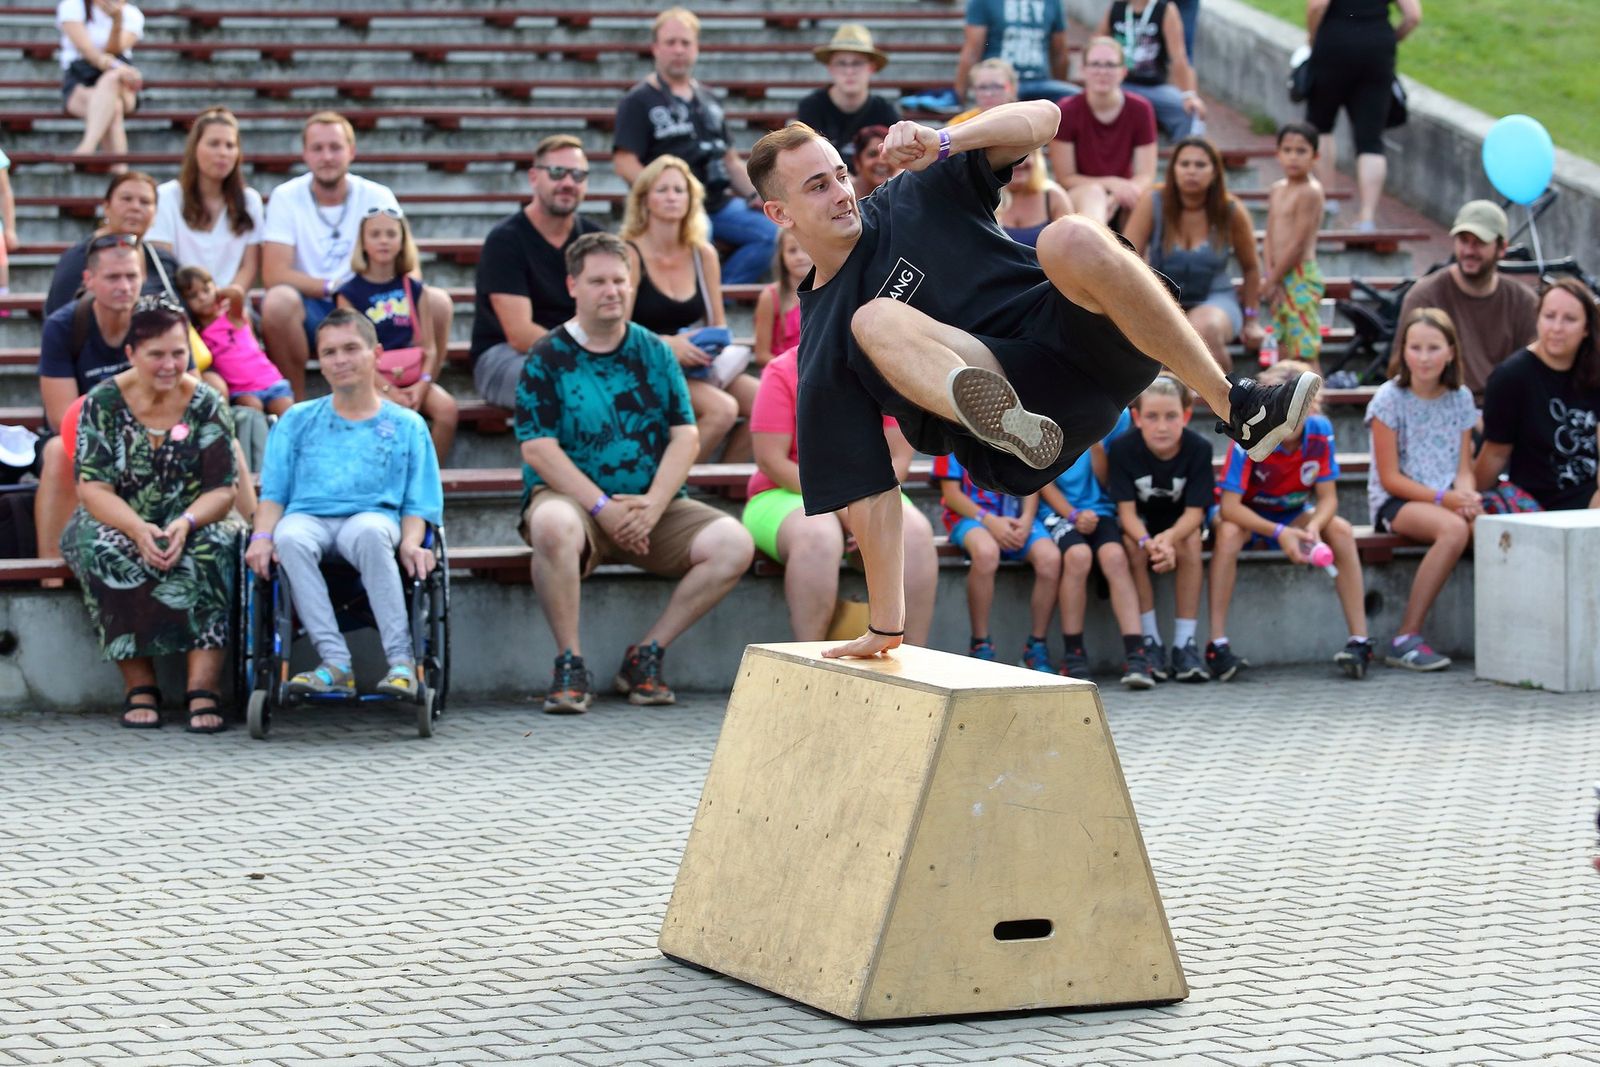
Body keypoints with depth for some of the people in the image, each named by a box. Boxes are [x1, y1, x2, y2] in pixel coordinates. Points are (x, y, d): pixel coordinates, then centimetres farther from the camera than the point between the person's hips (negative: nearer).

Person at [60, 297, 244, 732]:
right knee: (105, 551, -35)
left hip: (190, 527, 1)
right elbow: (93, 488, -11)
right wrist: (137, 530, -30)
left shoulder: (206, 404, -1)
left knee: (211, 550, -33)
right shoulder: (103, 402, -4)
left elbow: (223, 490, -5)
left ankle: (203, 690, -40)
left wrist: (186, 524, -27)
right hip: (116, 523, 0)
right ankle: (139, 686, -31)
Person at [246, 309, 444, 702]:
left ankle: (401, 659, -38)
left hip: (372, 516, -2)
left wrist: (411, 542, -12)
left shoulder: (406, 425, 17)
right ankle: (335, 661, -39)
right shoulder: (297, 420, 22)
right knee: (290, 537, -36)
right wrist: (262, 536, -6)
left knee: (369, 532, -40)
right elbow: (273, 492, 14)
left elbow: (418, 503, 10)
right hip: (308, 516, 2)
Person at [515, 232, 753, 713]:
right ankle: (570, 665, -23)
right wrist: (603, 508, -19)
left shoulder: (655, 353, 11)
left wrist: (652, 504, -14)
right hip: (574, 498, -4)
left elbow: (686, 439, 3)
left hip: (652, 506, 4)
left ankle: (646, 655, -7)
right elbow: (539, 450, -9)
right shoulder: (548, 357, 0)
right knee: (553, 525, -39)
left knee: (734, 543, -19)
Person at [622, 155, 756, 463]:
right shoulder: (630, 256, -6)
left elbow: (717, 323, 17)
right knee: (722, 408, -30)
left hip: (696, 368, 6)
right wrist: (666, 344, -25)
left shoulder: (703, 255, 10)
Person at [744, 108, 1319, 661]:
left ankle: (1238, 407, -26)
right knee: (875, 319, -24)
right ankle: (1004, 423, -59)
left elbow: (1042, 117, 7)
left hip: (1093, 345, 1)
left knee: (1072, 238, -29)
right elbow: (867, 491, 8)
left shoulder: (917, 198, 13)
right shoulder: (820, 351, 9)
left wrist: (943, 142, -12)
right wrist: (884, 628, 4)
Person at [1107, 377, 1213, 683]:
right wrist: (1148, 542, -45)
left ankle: (1184, 643, -23)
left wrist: (1168, 538, -45)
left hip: (1179, 521, 0)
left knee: (1190, 544, -31)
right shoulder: (1122, 448, -23)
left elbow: (1194, 511, -24)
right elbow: (1126, 511, -23)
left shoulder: (1198, 449, -22)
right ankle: (1150, 642, -20)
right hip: (1138, 523, 0)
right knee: (1135, 547, -31)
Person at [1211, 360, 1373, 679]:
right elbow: (1229, 506, -30)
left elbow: (1327, 497, -12)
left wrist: (1314, 526, -35)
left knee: (1342, 530, -24)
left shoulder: (1320, 431, -17)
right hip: (1247, 517, -3)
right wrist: (1279, 533, -42)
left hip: (1293, 516, 3)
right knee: (1227, 533, -37)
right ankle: (1218, 643, -34)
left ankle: (1360, 639, -23)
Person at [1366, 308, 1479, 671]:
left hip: (1447, 500, 4)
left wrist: (1467, 496, -15)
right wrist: (1443, 498, -19)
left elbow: (1464, 469, 9)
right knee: (1454, 529, -36)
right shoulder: (1390, 399, -4)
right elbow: (1390, 478, -7)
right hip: (1395, 503, -4)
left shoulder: (1460, 398, 10)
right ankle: (1406, 638, -29)